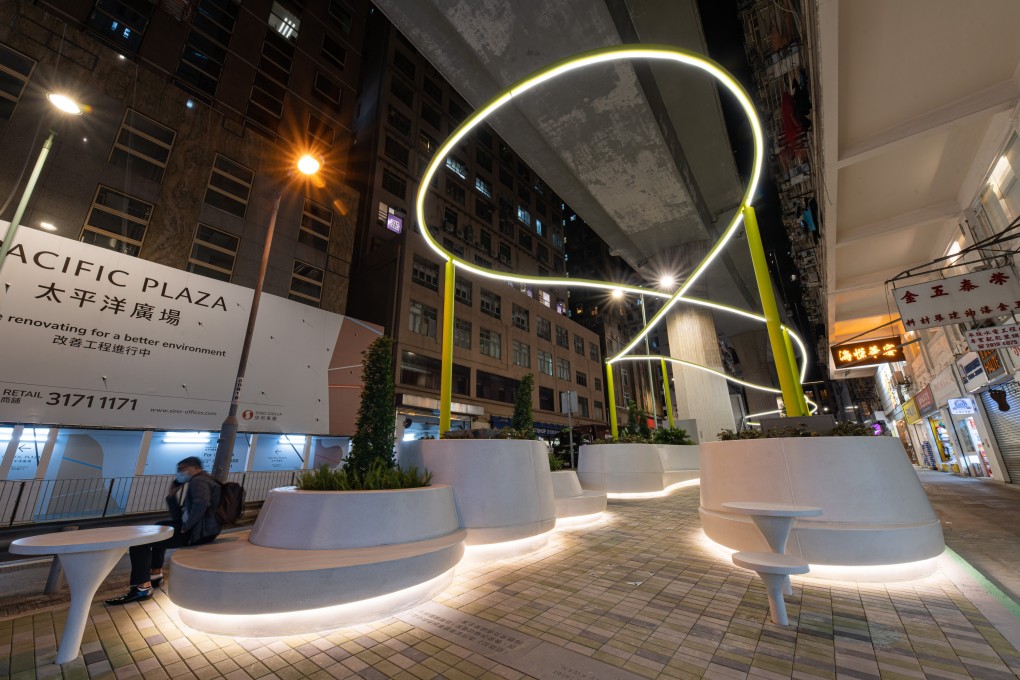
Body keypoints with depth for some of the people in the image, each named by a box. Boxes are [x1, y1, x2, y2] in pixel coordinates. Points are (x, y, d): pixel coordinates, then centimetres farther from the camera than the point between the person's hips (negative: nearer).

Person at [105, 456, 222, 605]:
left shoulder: (198, 481, -11)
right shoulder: (198, 483, 22)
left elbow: (202, 503, -33)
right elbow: (179, 517, 20)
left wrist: (186, 527, -20)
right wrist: (171, 496, 16)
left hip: (199, 532, -11)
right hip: (196, 529, 11)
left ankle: (142, 587, -1)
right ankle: (156, 574, 37)